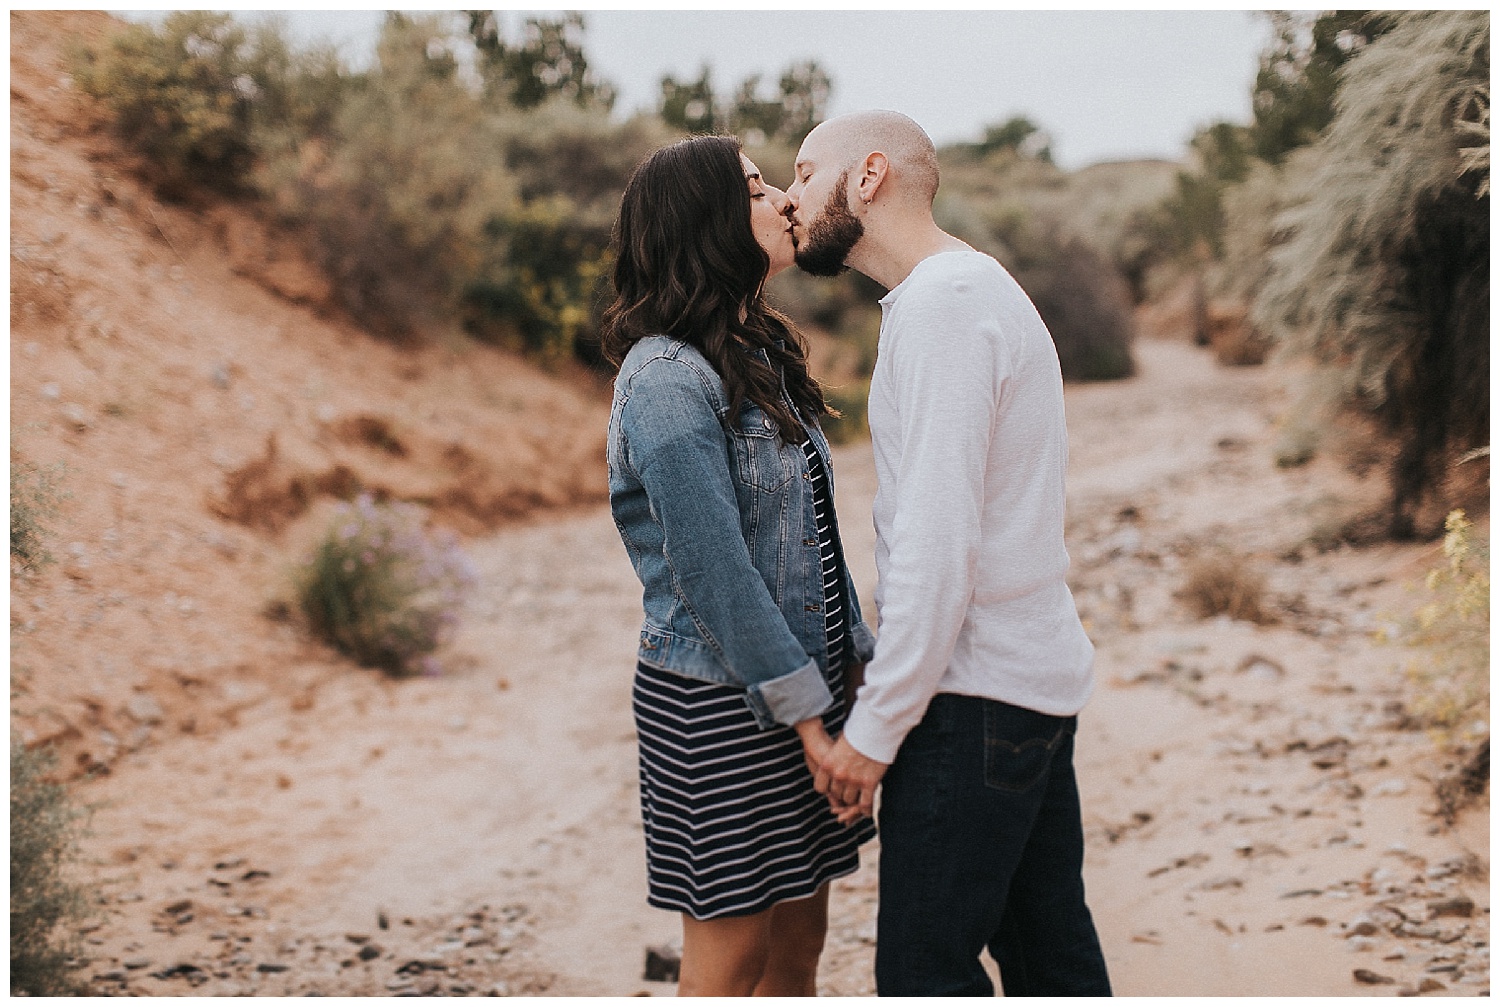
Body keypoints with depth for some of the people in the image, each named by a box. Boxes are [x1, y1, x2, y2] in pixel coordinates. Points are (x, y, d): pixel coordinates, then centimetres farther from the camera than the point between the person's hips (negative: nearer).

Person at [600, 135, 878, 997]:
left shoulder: (761, 357, 11)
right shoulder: (667, 379, -17)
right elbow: (714, 571, -20)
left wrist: (859, 661, 11)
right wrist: (806, 718, -18)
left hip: (803, 679, 8)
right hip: (720, 704, -8)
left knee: (799, 940, 15)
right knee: (730, 960, 3)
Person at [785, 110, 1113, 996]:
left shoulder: (942, 304, -15)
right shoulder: (973, 287, 17)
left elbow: (937, 546, -22)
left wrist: (874, 730, -17)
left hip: (976, 698, -10)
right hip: (1038, 677, 10)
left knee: (925, 971, -4)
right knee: (1052, 954, 15)